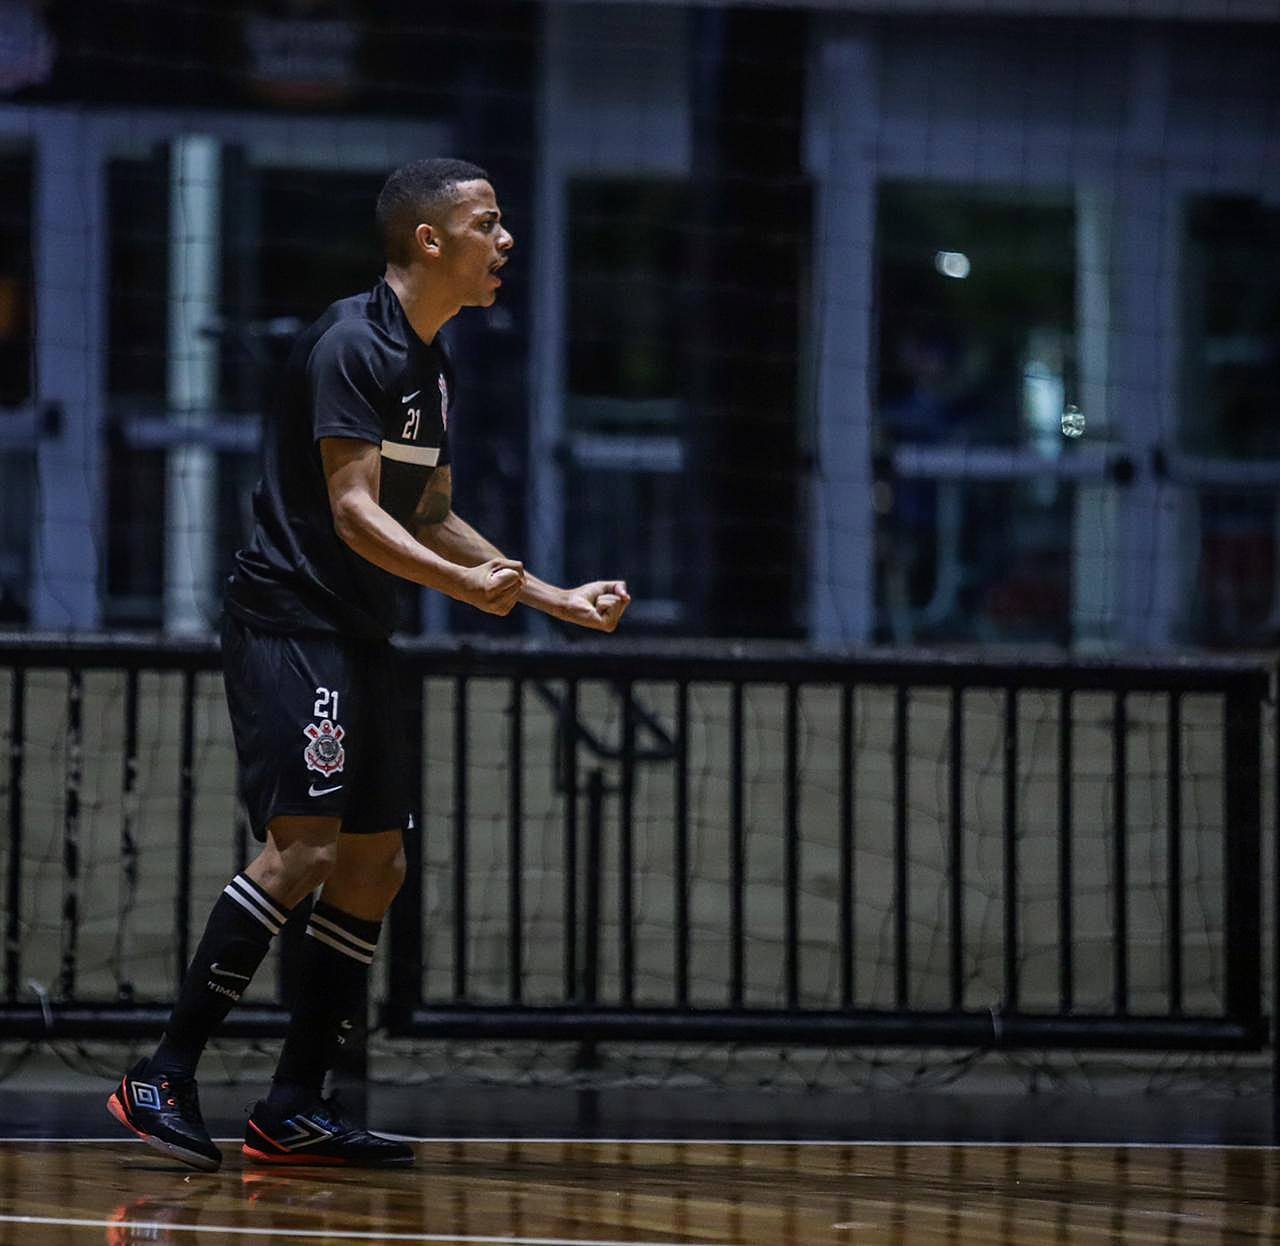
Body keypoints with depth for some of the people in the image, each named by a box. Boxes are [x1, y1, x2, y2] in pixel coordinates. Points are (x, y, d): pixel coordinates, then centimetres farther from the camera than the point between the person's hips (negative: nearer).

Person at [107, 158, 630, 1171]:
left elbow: (432, 518, 25)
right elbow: (354, 513, -20)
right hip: (288, 620, -10)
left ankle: (294, 1110, 9)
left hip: (358, 637, 10)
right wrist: (465, 582, -34)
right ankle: (163, 1080, -16)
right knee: (302, 847, -19)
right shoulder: (353, 344, -14)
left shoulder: (434, 367, 16)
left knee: (375, 867, 6)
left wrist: (560, 599, 23)